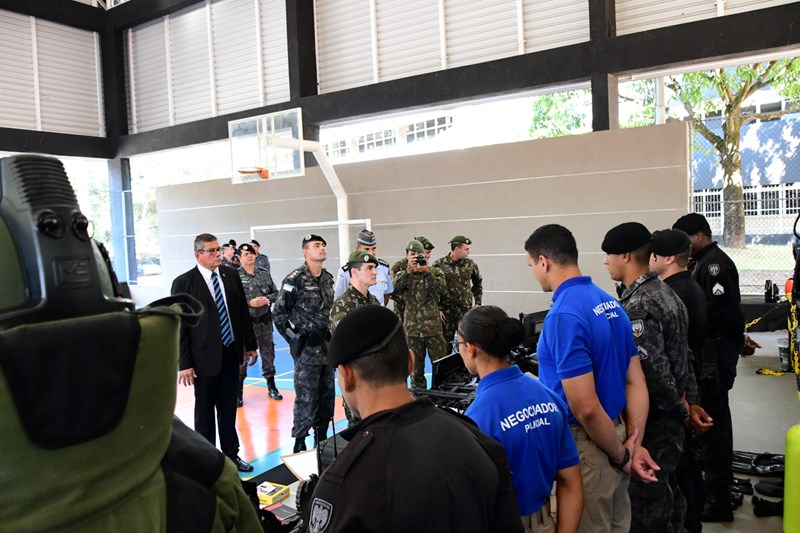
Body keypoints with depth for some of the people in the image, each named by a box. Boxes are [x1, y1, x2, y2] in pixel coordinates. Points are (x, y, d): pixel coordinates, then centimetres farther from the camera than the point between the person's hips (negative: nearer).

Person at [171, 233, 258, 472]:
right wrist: (185, 364, -11)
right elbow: (180, 326, -10)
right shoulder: (183, 283, -10)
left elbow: (243, 312, 10)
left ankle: (231, 454, 31)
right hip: (205, 357, -4)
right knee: (204, 414, 11)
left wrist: (250, 345, 10)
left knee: (228, 410, 16)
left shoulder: (231, 275, 3)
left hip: (231, 353, 4)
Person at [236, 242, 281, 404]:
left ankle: (271, 387, 29)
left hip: (265, 321, 4)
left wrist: (267, 298, -9)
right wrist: (249, 303, -20)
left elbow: (275, 292, 10)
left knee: (268, 353, 14)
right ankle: (238, 392, 14)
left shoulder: (264, 274, 6)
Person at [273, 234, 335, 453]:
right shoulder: (295, 280, -12)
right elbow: (279, 313, -10)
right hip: (306, 349, -6)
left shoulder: (328, 278, 8)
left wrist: (332, 336, 13)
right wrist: (295, 339, -10)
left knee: (327, 395, 13)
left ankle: (321, 438, 28)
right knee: (306, 398, -2)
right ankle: (299, 443, 13)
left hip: (327, 346, 7)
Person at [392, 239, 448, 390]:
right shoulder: (402, 274, 8)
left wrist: (427, 272, -21)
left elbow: (442, 290, -13)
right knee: (415, 366, 10)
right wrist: (408, 270, -24)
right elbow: (396, 289, -14)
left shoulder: (435, 272, 5)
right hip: (412, 327, 1)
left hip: (433, 326, -1)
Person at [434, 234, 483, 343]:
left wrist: (477, 303, 11)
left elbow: (478, 283, 17)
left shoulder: (470, 264, 3)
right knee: (445, 341, 7)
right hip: (446, 311, -2)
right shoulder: (439, 264, -6)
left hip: (466, 310, 2)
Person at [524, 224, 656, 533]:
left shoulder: (564, 315, -25)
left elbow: (586, 408, -26)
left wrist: (621, 456, -12)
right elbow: (636, 381, 5)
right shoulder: (610, 303, 4)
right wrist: (634, 443, 1)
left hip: (591, 445, -9)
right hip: (615, 435, 9)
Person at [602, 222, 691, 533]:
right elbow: (681, 355, 14)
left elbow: (653, 371, -25)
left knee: (646, 500, 3)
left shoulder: (636, 306, -24)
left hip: (648, 421, -10)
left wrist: (677, 409, -10)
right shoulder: (664, 292, 8)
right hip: (671, 417, 10)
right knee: (667, 489, 23)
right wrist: (682, 399, 15)